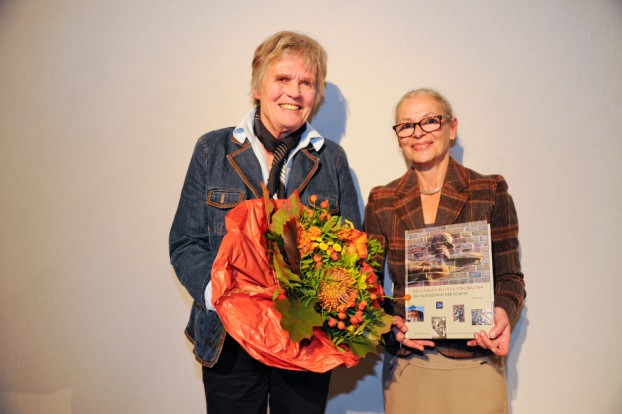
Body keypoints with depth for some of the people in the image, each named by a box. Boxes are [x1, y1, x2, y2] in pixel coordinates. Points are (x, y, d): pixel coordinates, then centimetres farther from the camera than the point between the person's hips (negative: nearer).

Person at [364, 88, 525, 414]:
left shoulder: (490, 193, -2)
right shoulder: (381, 203, 2)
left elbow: (509, 276, 2)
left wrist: (503, 313, -17)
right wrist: (390, 322, -12)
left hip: (476, 361, -1)